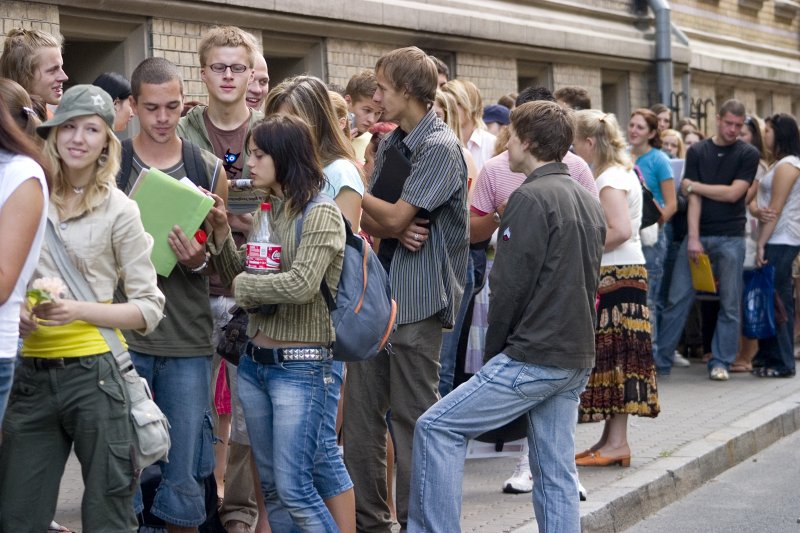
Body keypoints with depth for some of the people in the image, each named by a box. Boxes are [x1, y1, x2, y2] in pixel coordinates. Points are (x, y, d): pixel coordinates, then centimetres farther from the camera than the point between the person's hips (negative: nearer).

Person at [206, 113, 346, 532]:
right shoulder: (265, 212, 10)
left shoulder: (321, 215, -11)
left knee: (294, 489, -8)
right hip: (254, 362, 8)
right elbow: (239, 282, 13)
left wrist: (244, 284, -9)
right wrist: (221, 231, 1)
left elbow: (301, 286, -22)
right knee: (270, 487, 13)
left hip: (299, 365, -8)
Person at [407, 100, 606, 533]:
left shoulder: (531, 197, -13)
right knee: (557, 473, 10)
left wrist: (494, 350, -2)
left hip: (532, 357, -9)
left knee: (436, 428, -4)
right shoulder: (588, 202, 14)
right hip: (577, 359, 9)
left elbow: (509, 285, -15)